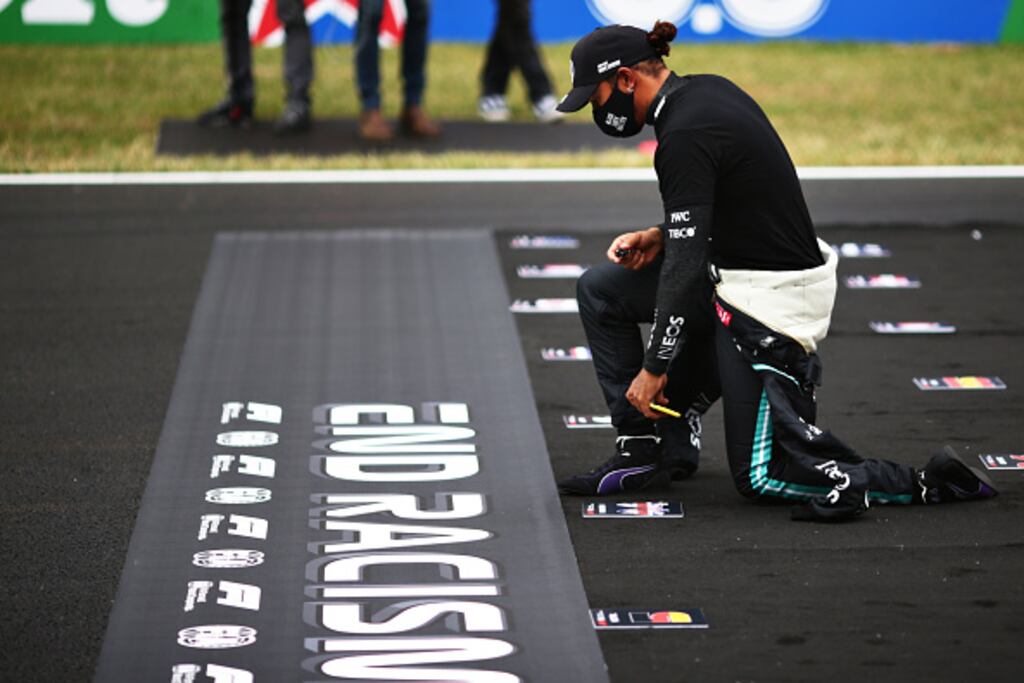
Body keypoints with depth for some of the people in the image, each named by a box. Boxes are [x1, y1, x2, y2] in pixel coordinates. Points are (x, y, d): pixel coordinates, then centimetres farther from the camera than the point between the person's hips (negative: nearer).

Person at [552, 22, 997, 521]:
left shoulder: (683, 136, -22)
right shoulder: (706, 91, 7)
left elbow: (686, 266, -22)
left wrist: (654, 368, -15)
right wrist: (660, 236, 5)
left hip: (767, 304, -10)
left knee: (760, 477, 0)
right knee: (600, 291, 15)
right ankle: (644, 449, 16)